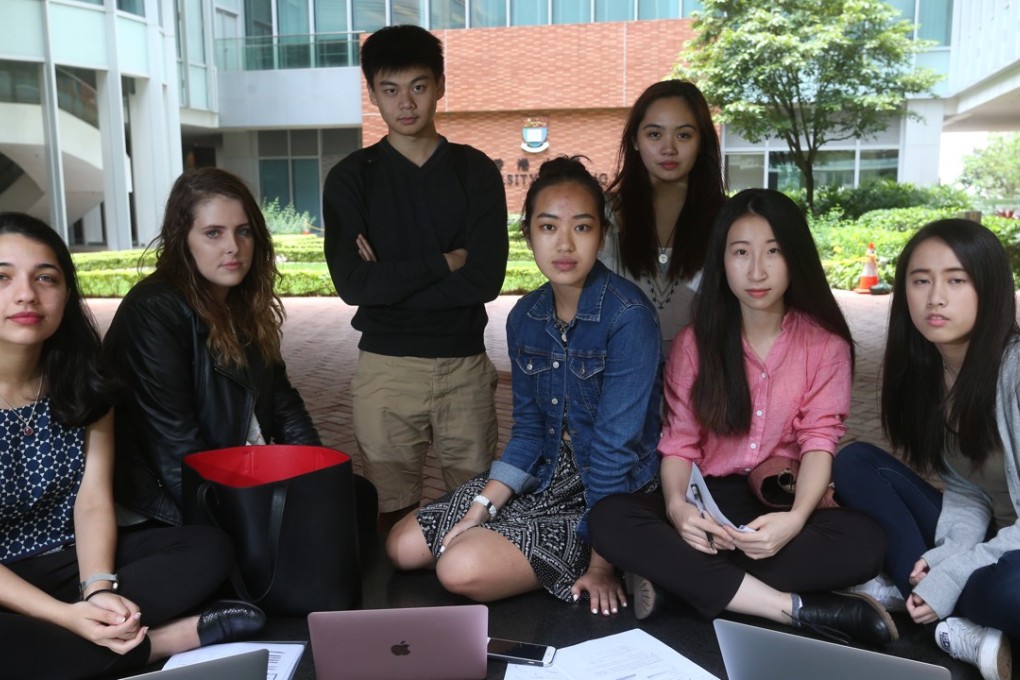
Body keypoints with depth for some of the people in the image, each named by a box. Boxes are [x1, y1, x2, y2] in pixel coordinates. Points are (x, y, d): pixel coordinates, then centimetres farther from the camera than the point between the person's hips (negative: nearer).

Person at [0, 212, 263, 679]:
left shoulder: (83, 379, -1)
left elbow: (93, 502, -3)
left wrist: (99, 590, -22)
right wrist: (66, 615, -26)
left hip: (69, 561, 5)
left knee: (208, 549, -12)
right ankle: (154, 641, -17)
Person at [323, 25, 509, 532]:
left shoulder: (475, 171, 4)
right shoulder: (351, 178, 3)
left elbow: (485, 278, -7)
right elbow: (352, 284, -9)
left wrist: (390, 281, -9)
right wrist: (444, 262, -9)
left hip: (466, 364, 1)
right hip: (386, 367, 0)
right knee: (393, 518, 3)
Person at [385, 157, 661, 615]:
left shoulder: (628, 316, -22)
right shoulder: (525, 318, 0)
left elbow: (616, 445, -23)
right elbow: (528, 430, 5)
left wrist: (601, 565, -19)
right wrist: (478, 512, -5)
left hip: (607, 496, -7)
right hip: (544, 475, 7)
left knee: (462, 569, -21)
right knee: (403, 546, 5)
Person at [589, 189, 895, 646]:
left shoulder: (825, 343, -1)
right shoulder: (694, 342, 2)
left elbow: (820, 440, -9)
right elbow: (679, 441, -2)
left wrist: (796, 518, -29)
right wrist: (677, 506, -25)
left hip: (786, 504, 0)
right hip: (711, 501, 1)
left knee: (865, 541, -32)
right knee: (609, 519, -28)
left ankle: (676, 576, -25)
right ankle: (799, 609, -29)